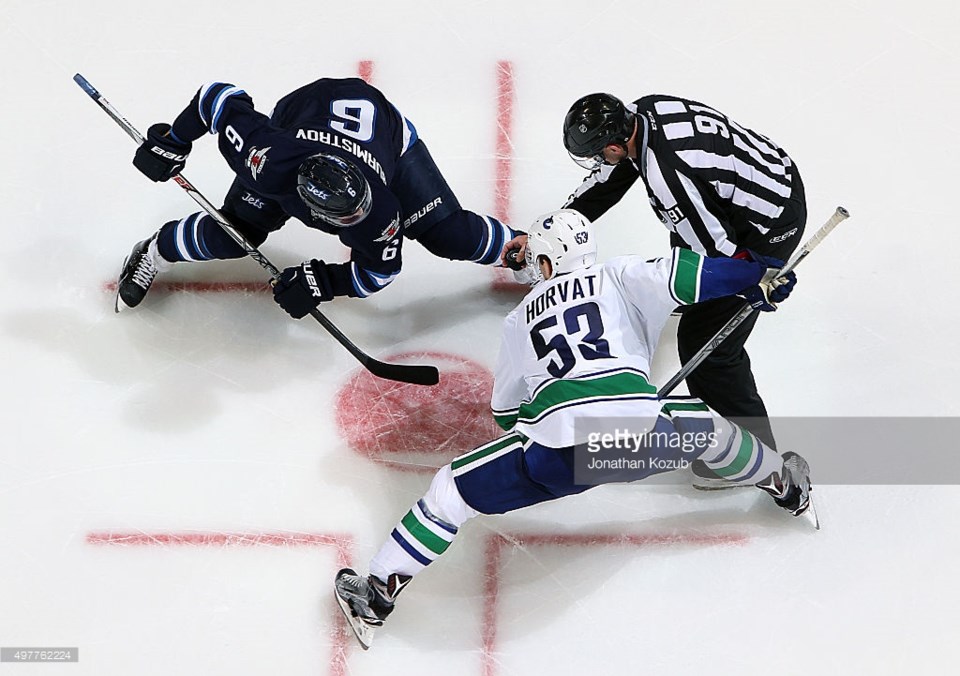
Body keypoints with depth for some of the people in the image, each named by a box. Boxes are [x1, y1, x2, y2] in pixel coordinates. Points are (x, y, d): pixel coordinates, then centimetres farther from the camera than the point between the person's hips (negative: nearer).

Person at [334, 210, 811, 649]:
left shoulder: (520, 318, 27)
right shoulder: (621, 277, 21)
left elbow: (505, 411, 33)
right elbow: (681, 276, 2)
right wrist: (760, 276, 11)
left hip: (557, 448, -1)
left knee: (453, 488, 14)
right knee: (708, 426, 33)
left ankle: (377, 595, 12)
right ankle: (784, 485, 52)